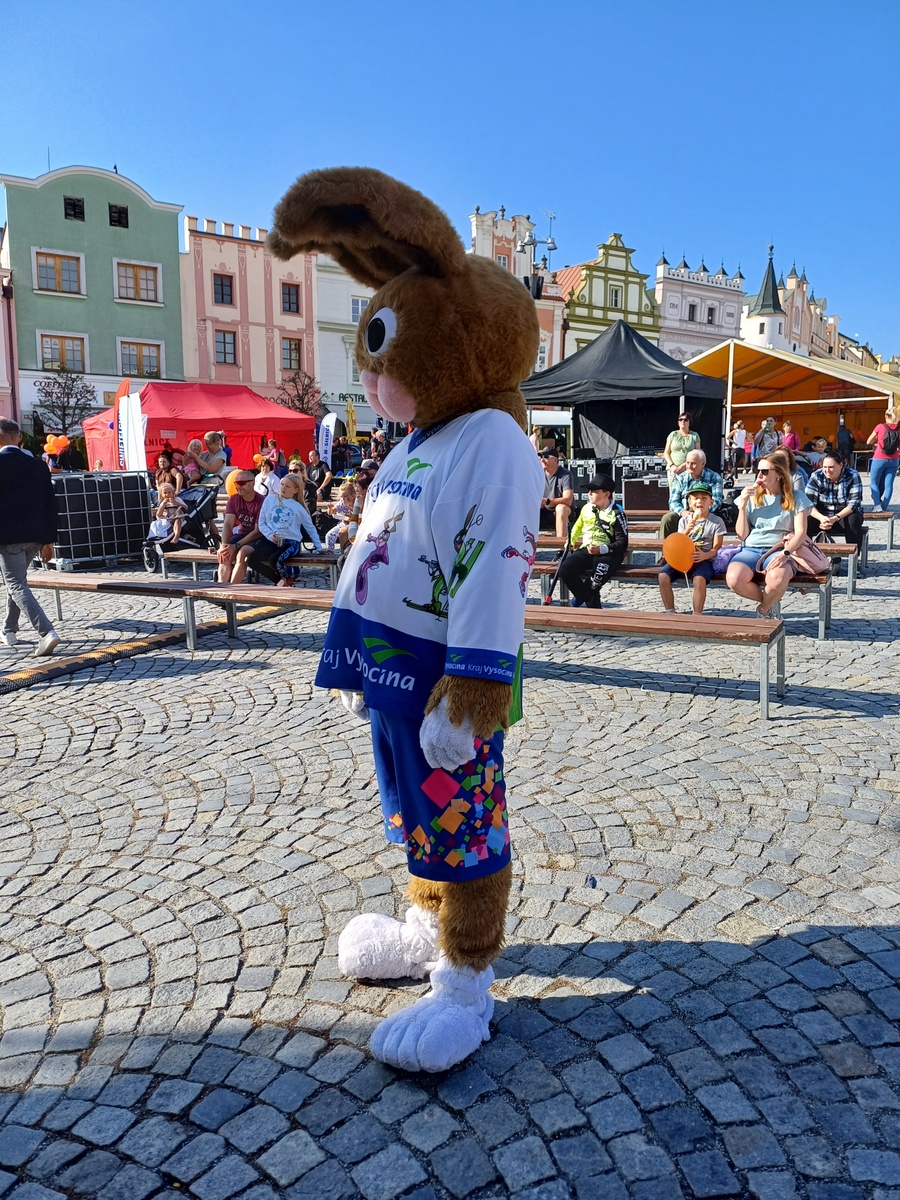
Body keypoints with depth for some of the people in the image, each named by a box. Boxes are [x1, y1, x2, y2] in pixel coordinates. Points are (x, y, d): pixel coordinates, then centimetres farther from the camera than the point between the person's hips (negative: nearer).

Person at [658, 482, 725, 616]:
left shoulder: (717, 521, 3)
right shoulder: (684, 520, 11)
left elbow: (716, 548, -2)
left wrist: (704, 555, -24)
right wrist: (687, 530, -14)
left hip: (704, 559, -3)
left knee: (699, 579, -36)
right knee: (663, 575, -22)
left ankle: (697, 615, -24)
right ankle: (670, 612, -12)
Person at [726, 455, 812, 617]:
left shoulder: (796, 498, 7)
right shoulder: (751, 497, 14)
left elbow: (801, 533, -4)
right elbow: (742, 535, 9)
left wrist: (785, 553, -22)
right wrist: (742, 505, -2)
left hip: (778, 550, -2)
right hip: (750, 549, 2)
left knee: (777, 578, -39)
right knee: (734, 579, -32)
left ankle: (763, 610, -3)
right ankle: (770, 601, 0)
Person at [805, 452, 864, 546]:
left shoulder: (852, 476, -11)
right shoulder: (816, 476, -8)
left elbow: (853, 503, -18)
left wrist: (835, 518, -34)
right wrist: (821, 518, -36)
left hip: (845, 515, -1)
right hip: (822, 516, 1)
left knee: (853, 520, -33)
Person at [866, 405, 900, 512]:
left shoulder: (880, 427, -7)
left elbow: (868, 442, 2)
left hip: (879, 459, -3)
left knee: (874, 482, 8)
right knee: (888, 484, 6)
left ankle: (877, 505, -6)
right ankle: (884, 507, 6)